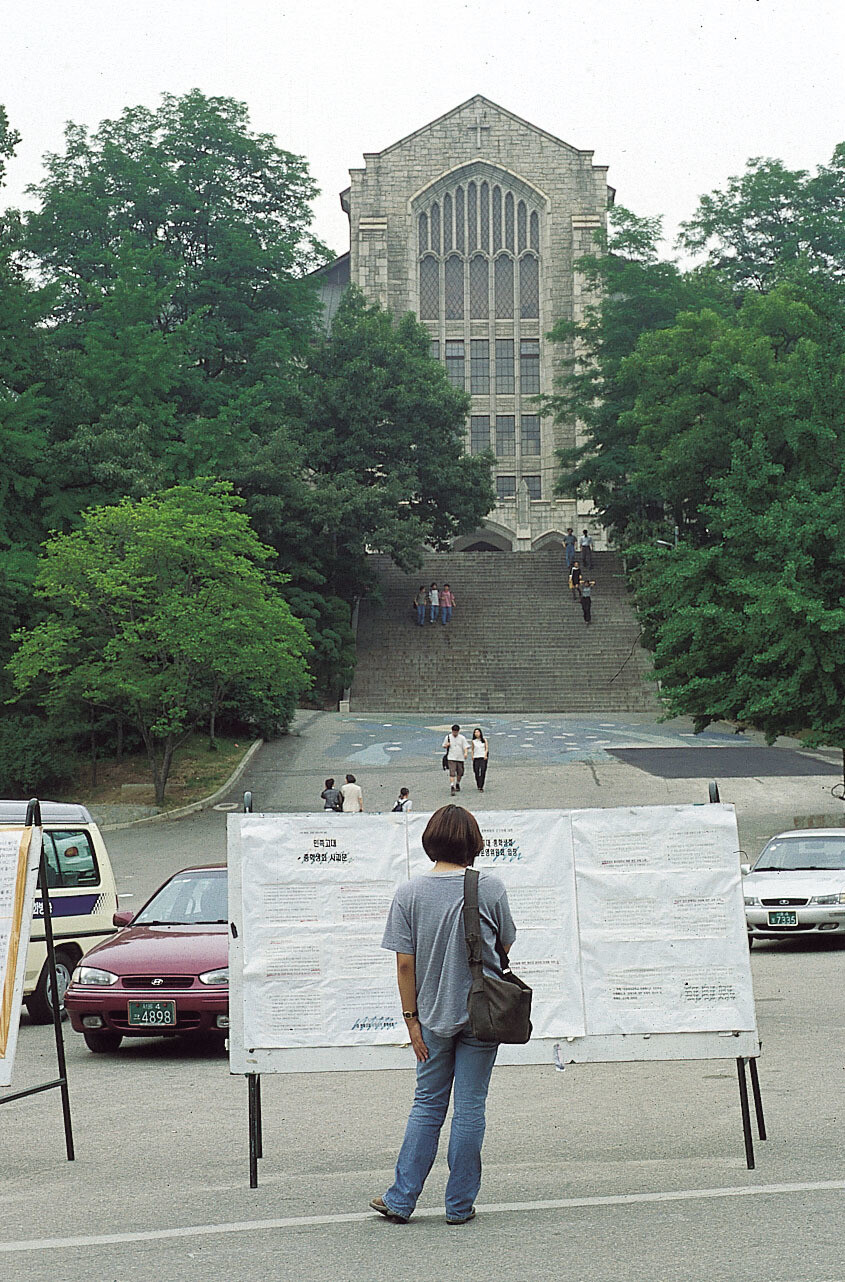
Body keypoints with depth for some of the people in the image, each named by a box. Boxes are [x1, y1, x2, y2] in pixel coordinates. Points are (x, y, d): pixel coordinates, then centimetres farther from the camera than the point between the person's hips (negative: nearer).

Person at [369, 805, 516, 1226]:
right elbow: (507, 947, 6)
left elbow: (404, 963, -6)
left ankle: (400, 1200, 15)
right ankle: (460, 1205, 10)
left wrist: (411, 1017, 1)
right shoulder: (491, 888, -7)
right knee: (470, 1107, 6)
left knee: (427, 1105, 13)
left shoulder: (409, 892, -6)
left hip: (433, 1016, 1)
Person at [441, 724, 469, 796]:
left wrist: (466, 753, -21)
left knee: (460, 773, 11)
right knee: (452, 773, -14)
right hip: (451, 758, -2)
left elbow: (466, 746, -1)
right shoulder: (448, 737, 3)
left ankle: (457, 784, 37)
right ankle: (452, 787, -20)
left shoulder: (462, 738, 2)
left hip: (460, 758, 2)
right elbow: (443, 745, 14)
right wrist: (446, 745, -10)